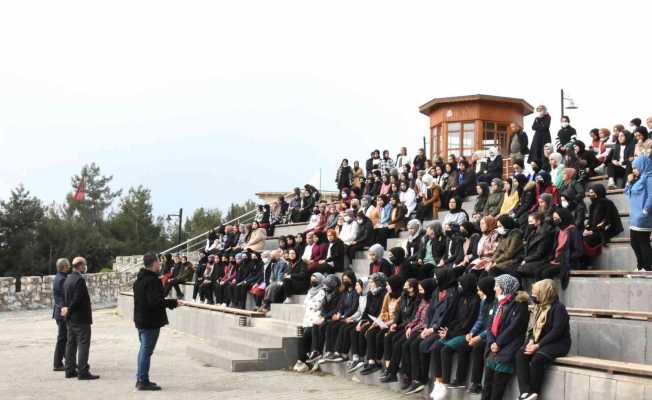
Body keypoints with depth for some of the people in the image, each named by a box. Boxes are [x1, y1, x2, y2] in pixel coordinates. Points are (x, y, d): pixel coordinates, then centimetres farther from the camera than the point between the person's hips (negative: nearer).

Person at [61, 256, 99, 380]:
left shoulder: (68, 279, 12)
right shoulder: (79, 279, -18)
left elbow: (65, 297, 14)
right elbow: (78, 299, -21)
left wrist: (66, 309, 8)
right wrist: (69, 309, -9)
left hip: (70, 319, 10)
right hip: (80, 318, -10)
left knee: (71, 343, 14)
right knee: (83, 344, -6)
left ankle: (70, 370, 19)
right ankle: (83, 372, -7)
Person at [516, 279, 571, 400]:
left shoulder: (558, 308, -11)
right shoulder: (539, 307, 16)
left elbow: (556, 332, -20)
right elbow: (532, 328, 15)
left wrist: (538, 345, -23)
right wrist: (531, 341, -6)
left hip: (557, 344, -7)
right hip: (538, 342, 7)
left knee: (537, 358, -34)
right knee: (520, 354, -20)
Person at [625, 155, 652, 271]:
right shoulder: (639, 179, 17)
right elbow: (628, 194, 21)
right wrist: (629, 182, 8)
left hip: (642, 219, -10)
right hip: (635, 217, 10)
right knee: (635, 243, 14)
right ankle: (641, 267, 22)